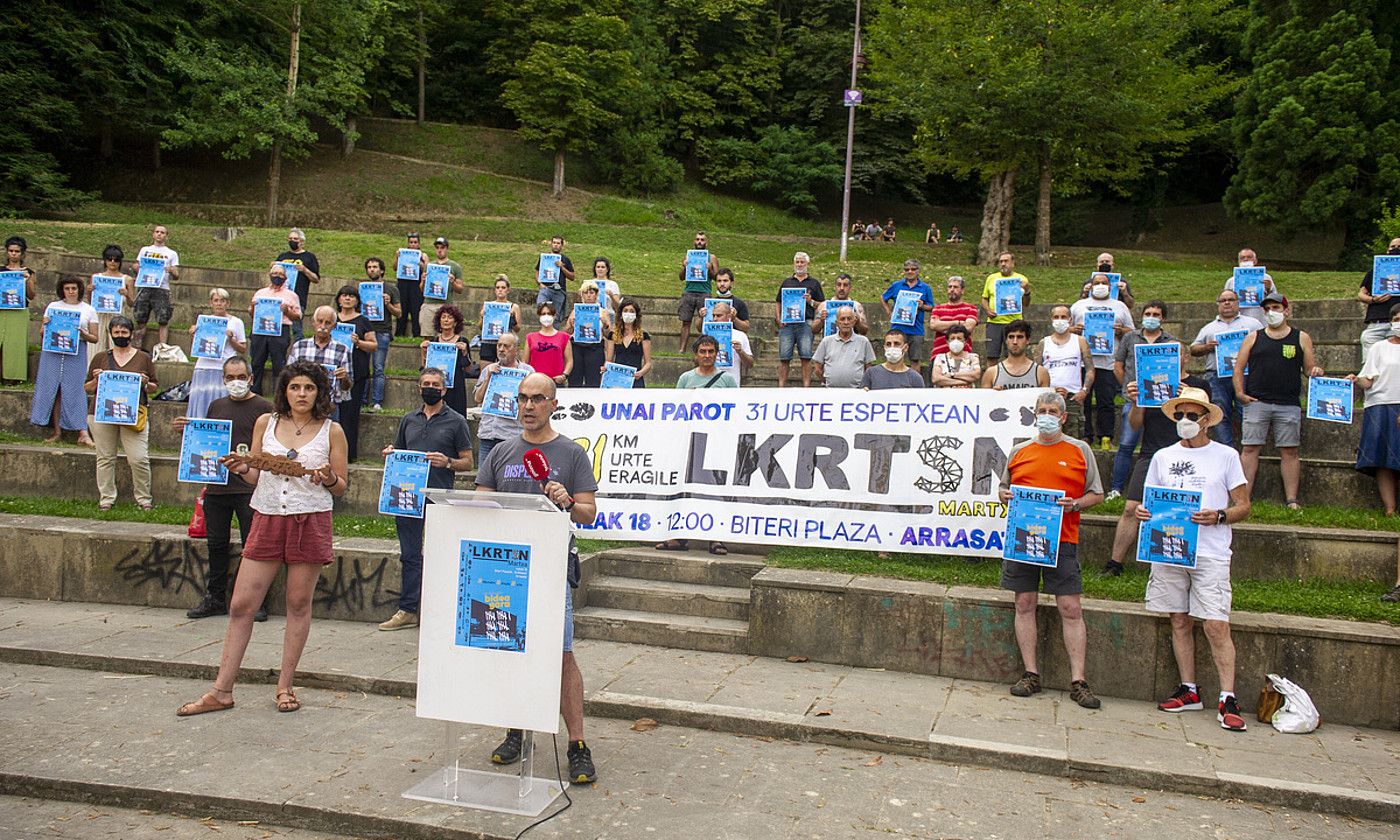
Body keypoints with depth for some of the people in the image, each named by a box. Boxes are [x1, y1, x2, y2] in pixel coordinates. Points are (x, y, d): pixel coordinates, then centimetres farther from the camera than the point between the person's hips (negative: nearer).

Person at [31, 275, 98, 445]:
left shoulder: (88, 310, 7)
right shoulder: (53, 306, 10)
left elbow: (95, 339, 6)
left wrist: (82, 334, -13)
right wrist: (45, 325, -9)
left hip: (76, 354, -2)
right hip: (52, 352, 2)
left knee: (74, 390, -7)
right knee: (53, 390, 0)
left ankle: (82, 433, -9)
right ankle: (57, 431, 7)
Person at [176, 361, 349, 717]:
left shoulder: (331, 431, 1)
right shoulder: (265, 423, 7)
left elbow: (341, 487, 5)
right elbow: (256, 476, 13)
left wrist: (328, 478, -16)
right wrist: (242, 469, -8)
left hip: (310, 521, -2)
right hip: (267, 518, 2)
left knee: (299, 604, 5)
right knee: (241, 605, 2)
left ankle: (285, 685, 18)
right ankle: (221, 690, 11)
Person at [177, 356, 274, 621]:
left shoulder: (263, 407, -1)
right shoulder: (216, 406, 16)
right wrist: (186, 429, 7)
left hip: (249, 487, -5)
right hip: (216, 486, 6)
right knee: (216, 543, 12)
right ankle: (215, 598, 24)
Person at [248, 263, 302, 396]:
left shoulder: (291, 295, 11)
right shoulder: (260, 293, 18)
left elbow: (298, 316, 7)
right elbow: (251, 315, 19)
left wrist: (287, 311, -10)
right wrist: (252, 307, -1)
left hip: (280, 331, -3)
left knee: (279, 365, -3)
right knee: (256, 363, 4)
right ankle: (254, 392, 12)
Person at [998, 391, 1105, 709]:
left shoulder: (1080, 450, 7)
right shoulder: (1019, 451, 13)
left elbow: (1097, 494, 8)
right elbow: (1003, 487, 22)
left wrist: (1075, 504, -11)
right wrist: (1005, 495, -1)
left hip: (1062, 538, -2)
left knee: (1070, 608, -4)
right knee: (1024, 604, 3)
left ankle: (1078, 681, 1)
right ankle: (1031, 674, 12)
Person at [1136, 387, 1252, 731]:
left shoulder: (1225, 455, 5)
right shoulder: (1163, 457, 13)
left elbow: (1243, 507, 5)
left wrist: (1218, 516, -15)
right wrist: (1142, 512, -6)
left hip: (1210, 553, -3)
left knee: (1216, 624, -10)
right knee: (1180, 621, 8)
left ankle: (1227, 699, -4)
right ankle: (1189, 690, 18)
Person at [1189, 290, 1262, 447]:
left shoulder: (1253, 323, 18)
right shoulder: (1209, 328, 23)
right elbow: (1193, 350, 19)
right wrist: (1206, 347, -2)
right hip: (1216, 377, 2)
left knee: (1247, 412, -9)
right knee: (1221, 415, -3)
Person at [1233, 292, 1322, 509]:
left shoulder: (1301, 338, 12)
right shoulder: (1254, 337, 12)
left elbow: (1309, 369, 12)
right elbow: (1239, 367, 9)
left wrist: (1316, 372, -12)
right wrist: (1240, 392, -4)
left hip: (1289, 405, 0)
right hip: (1256, 402, 0)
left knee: (1289, 451, 1)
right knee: (1250, 449, -3)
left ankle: (1292, 500, 4)